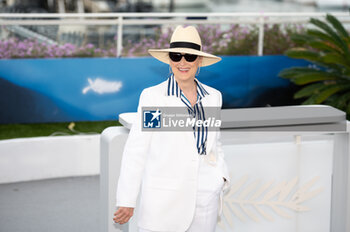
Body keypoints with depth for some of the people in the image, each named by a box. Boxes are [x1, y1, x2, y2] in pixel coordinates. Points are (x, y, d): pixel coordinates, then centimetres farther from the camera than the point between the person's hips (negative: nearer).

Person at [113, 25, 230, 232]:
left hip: (205, 201, 4)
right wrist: (127, 201, -6)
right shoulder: (153, 96, -6)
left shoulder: (213, 97, 7)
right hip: (163, 205, -4)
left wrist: (221, 179, 5)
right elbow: (136, 150, -5)